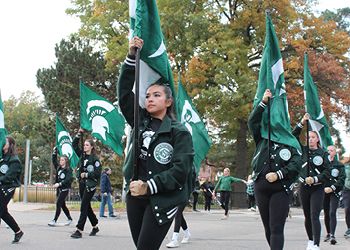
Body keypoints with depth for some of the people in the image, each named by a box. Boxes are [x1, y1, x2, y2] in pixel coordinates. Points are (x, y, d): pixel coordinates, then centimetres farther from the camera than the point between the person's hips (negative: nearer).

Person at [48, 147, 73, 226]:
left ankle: (54, 220, -10)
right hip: (59, 188, 8)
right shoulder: (58, 168, 10)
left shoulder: (68, 170, -11)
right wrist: (55, 151, 9)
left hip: (65, 189, -7)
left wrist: (59, 184, -29)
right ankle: (69, 218, 27)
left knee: (58, 203, -12)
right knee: (62, 205, 13)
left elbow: (68, 179, -22)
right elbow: (54, 160, 18)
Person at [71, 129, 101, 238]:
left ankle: (79, 230, -9)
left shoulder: (95, 159, -8)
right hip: (82, 184, 7)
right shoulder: (82, 155, 9)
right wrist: (79, 133, 0)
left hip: (90, 185, -7)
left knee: (84, 207, -9)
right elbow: (74, 144, 9)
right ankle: (95, 227, 27)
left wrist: (86, 174, -15)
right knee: (87, 206, 13)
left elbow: (98, 174, -12)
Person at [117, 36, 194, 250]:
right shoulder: (141, 121, 9)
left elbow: (181, 169, -15)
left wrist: (149, 186, -21)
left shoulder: (179, 132, -5)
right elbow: (124, 93, 3)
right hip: (136, 196, 6)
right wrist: (132, 56, -5)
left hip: (162, 200, -5)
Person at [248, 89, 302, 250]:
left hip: (280, 189, -3)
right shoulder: (262, 140, 14)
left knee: (277, 229, -9)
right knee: (268, 227, 12)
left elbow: (296, 165, -5)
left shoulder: (290, 145, 7)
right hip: (260, 187, 3)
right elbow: (253, 122, 6)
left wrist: (278, 174, -15)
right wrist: (264, 102, -1)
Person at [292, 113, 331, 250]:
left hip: (318, 188, -3)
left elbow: (327, 172, -5)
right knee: (307, 217, 13)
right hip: (304, 187, 3)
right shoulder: (304, 150, 6)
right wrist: (302, 123, -11)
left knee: (315, 217, -13)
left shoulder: (323, 153, -2)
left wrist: (315, 179, -19)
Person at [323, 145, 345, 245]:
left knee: (332, 213, -14)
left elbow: (342, 179, -3)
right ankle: (328, 233, 23)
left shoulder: (339, 165, 4)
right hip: (324, 192, 3)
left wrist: (332, 188, -14)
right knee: (326, 214, 10)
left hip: (334, 192, -3)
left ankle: (332, 235, -18)